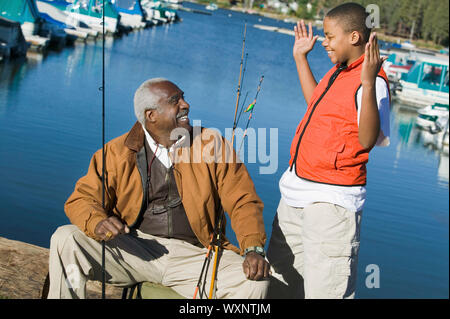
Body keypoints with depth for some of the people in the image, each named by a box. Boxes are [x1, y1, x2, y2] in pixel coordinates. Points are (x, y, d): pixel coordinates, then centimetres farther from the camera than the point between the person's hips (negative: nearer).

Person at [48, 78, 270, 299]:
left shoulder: (213, 145, 5)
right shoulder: (117, 152, 4)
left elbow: (243, 202, 3)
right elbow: (82, 199, 2)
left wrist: (254, 249, -16)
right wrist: (98, 223, -23)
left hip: (192, 254, 0)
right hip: (131, 251, 0)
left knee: (256, 281, -24)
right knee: (65, 239, -21)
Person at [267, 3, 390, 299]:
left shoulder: (372, 82, -16)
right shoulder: (338, 72, 12)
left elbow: (367, 140, -27)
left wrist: (368, 84, -37)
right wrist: (301, 57, 31)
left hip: (331, 201, -10)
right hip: (296, 190, 10)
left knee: (324, 289, -9)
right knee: (278, 280, 19)